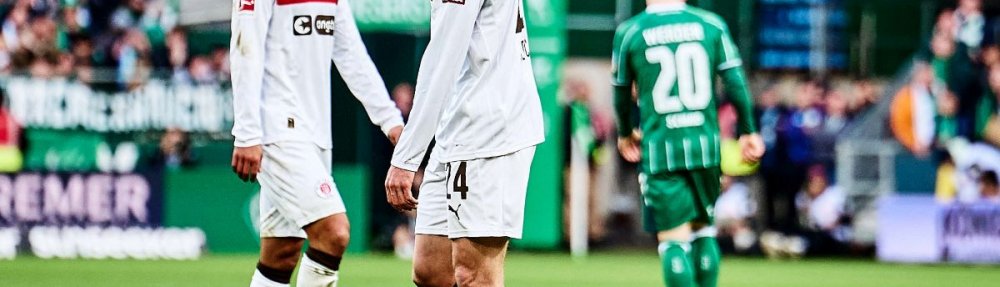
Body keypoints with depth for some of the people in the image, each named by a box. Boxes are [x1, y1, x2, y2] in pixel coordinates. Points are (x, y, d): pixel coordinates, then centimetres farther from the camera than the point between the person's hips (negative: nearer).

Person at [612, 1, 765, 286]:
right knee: (704, 230, 18)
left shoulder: (628, 32, 0)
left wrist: (625, 134, 30)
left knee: (674, 239, -2)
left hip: (659, 149, -2)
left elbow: (622, 92, 12)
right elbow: (736, 82, 2)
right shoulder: (711, 25, 2)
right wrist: (748, 131, 13)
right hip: (705, 145, 2)